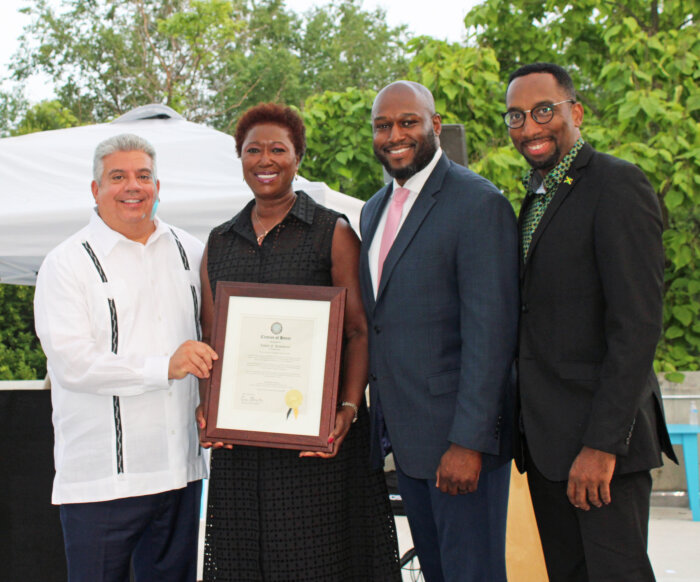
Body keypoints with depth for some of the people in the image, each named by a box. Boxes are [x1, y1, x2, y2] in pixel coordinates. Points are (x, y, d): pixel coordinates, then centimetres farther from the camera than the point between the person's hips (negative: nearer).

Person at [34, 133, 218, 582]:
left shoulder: (189, 252, 13)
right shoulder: (67, 263, -3)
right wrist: (163, 367, -20)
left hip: (180, 469, 5)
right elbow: (71, 362, -13)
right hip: (100, 477, -4)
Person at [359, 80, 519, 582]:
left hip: (460, 433, -8)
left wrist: (469, 441, -22)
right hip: (404, 435, 8)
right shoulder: (376, 210, 14)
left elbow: (491, 331, -18)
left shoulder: (479, 204, -13)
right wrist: (374, 417, 12)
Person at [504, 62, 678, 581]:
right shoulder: (537, 196, 17)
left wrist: (604, 442, -21)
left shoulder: (617, 185, -10)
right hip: (545, 440, 8)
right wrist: (527, 430, 9)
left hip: (602, 437, -8)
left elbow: (637, 324, -17)